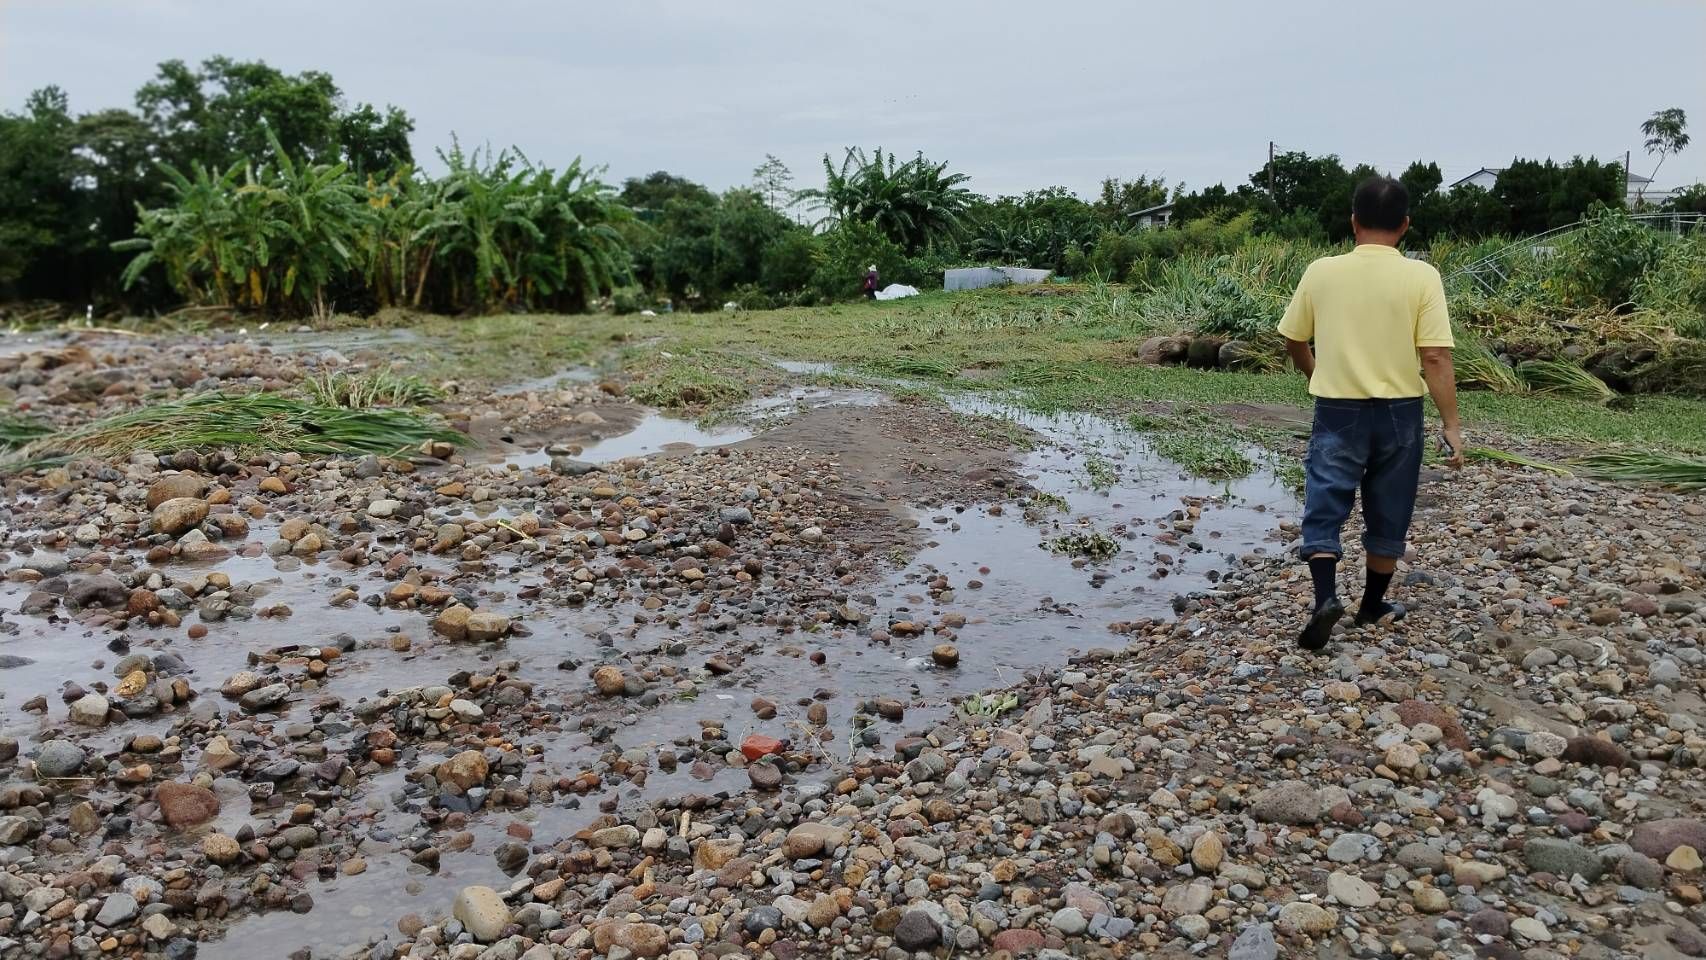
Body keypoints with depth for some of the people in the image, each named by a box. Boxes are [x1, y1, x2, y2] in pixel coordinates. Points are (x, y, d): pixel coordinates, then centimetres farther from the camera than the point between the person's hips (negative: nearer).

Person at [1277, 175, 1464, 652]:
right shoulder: (1421, 276, -8)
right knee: (1387, 516, 15)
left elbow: (1293, 342, 6)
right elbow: (1435, 356, -12)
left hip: (1338, 411, 0)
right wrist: (1451, 424, -7)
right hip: (1398, 411, 1)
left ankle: (1326, 597, -15)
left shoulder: (1321, 272, -4)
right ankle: (1373, 606, 27)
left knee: (1324, 508, 4)